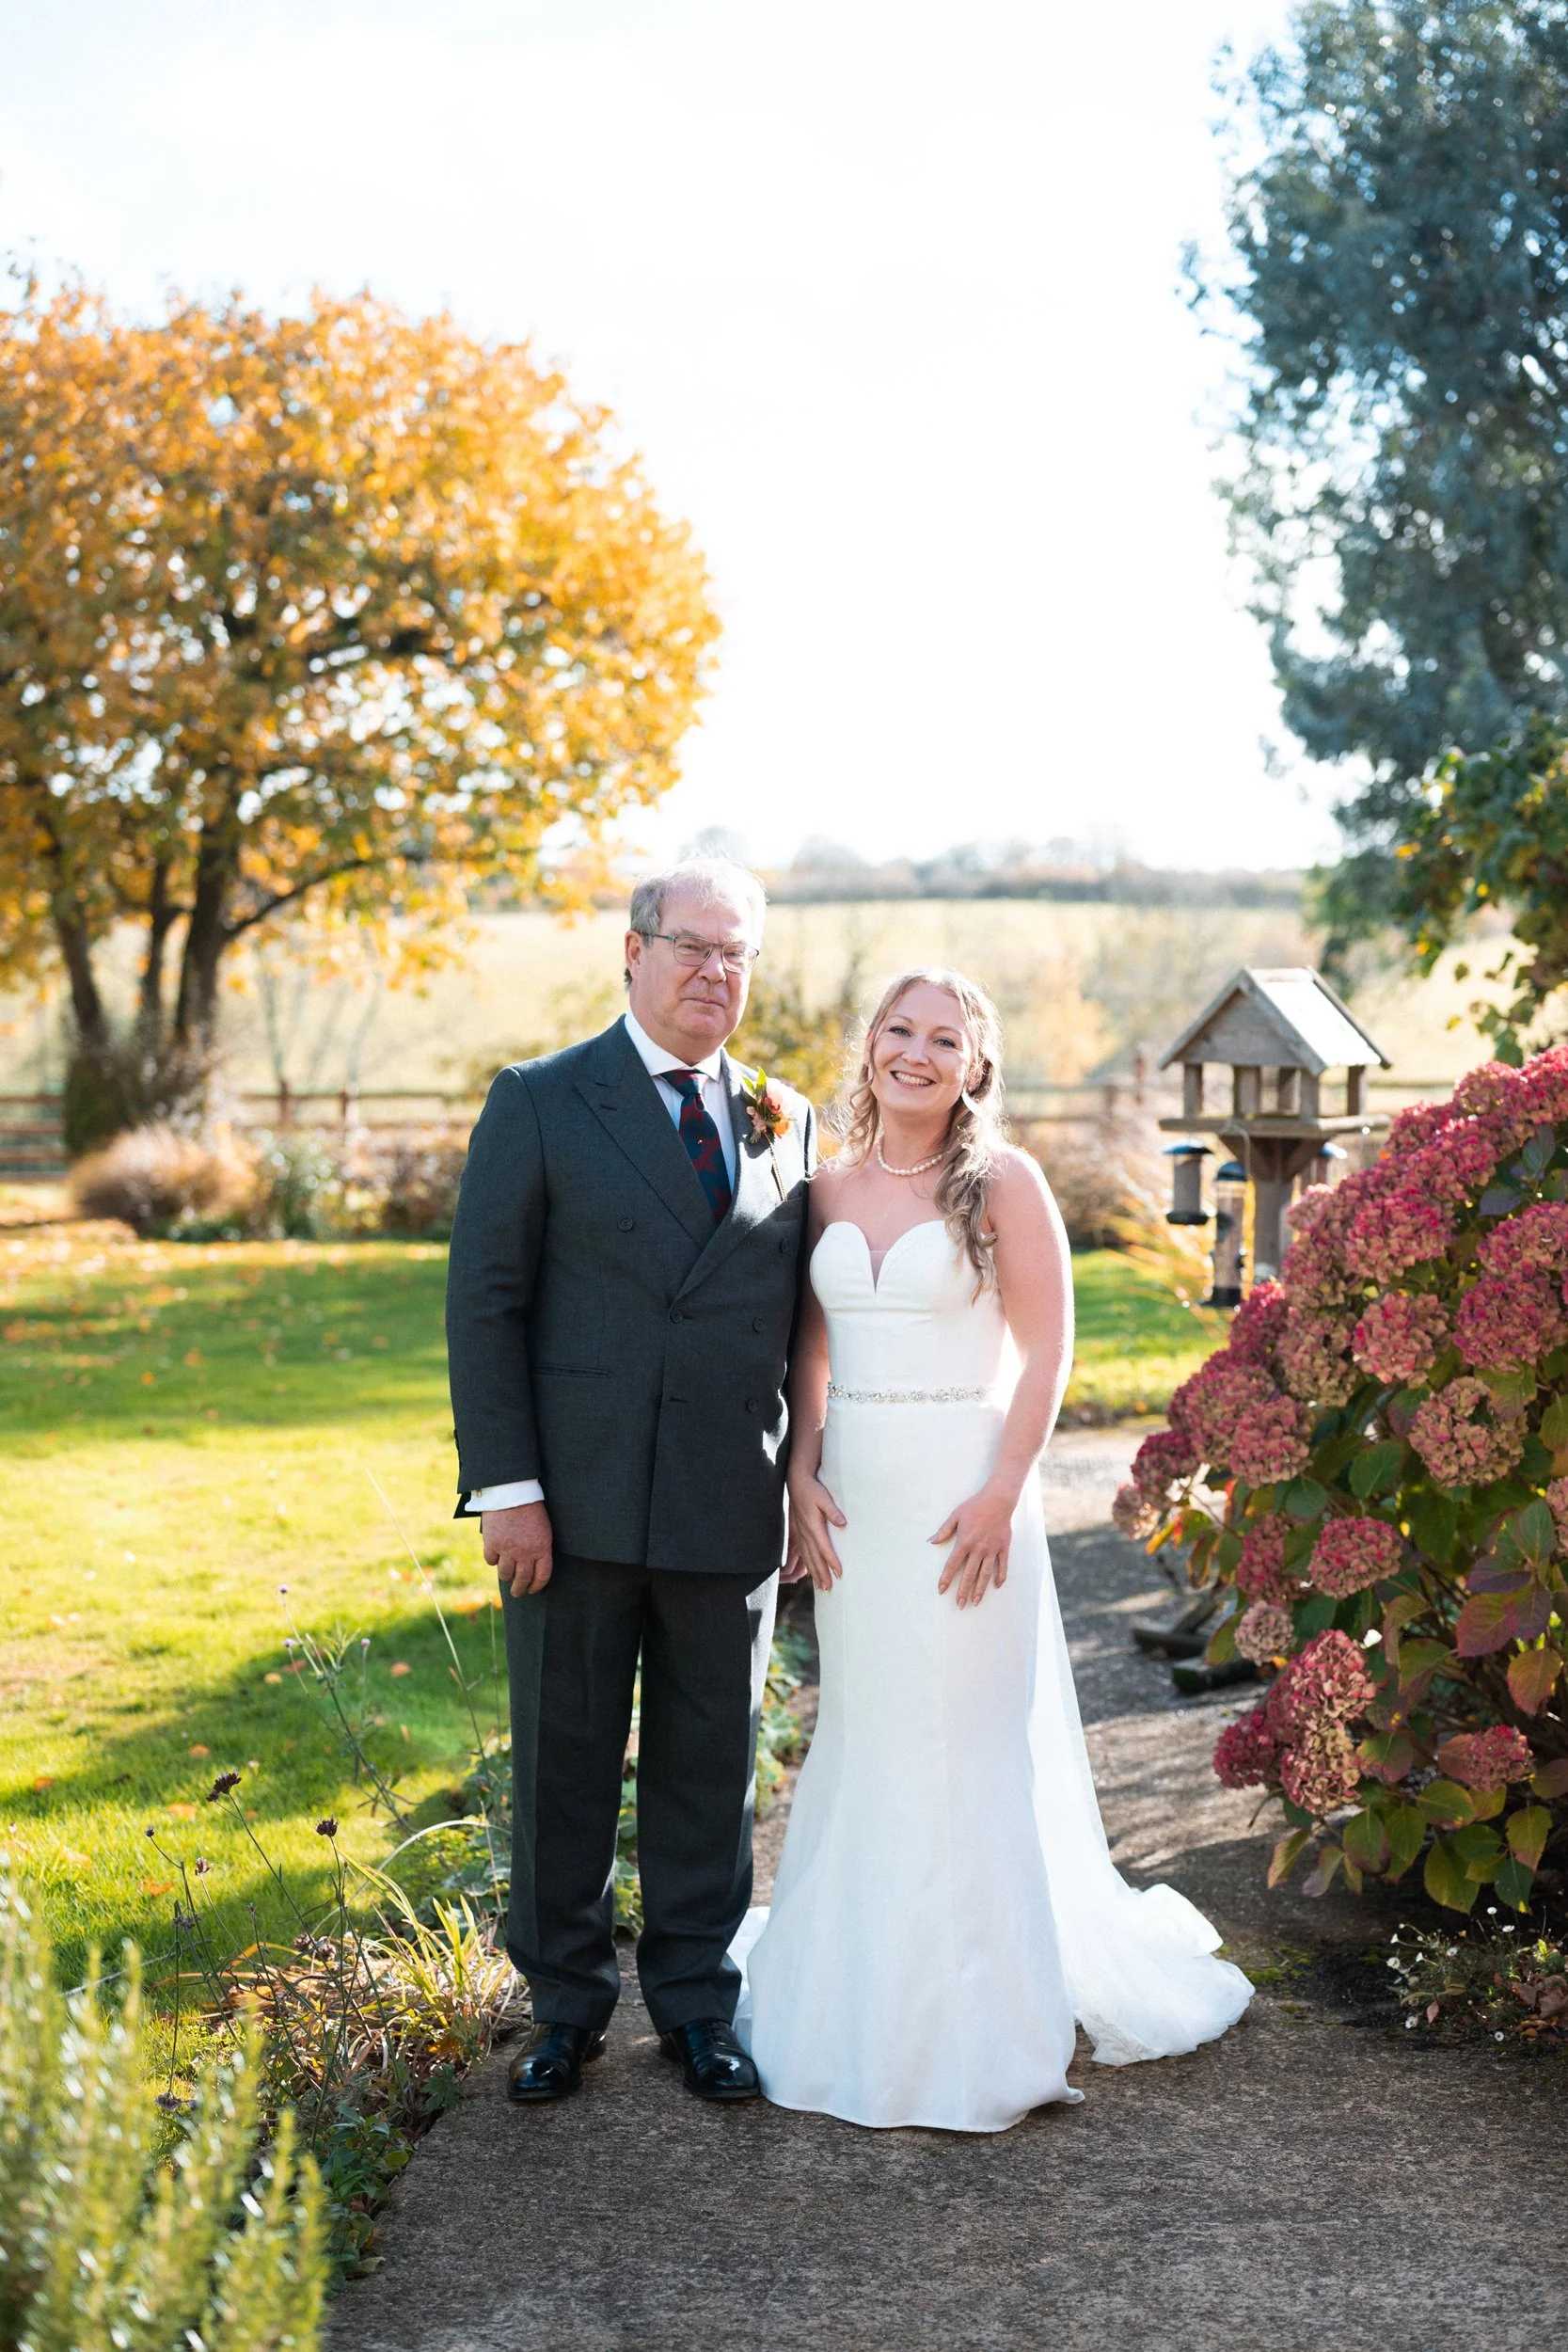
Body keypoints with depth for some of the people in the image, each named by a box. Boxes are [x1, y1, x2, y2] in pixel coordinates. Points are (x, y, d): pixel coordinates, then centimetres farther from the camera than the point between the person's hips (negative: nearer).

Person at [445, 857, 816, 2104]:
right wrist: (505, 1487, -11)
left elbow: (800, 1313, 11)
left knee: (709, 1766, 11)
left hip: (731, 1510, 2)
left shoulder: (787, 1122, 9)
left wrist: (805, 1480, 4)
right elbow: (484, 1301, -4)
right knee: (565, 1761, 8)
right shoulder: (540, 1103, -1)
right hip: (578, 1503, -2)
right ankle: (567, 2003, 25)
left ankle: (696, 2002, 27)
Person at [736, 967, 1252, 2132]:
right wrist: (802, 1469, 1)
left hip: (961, 1489, -5)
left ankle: (976, 2027, 12)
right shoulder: (830, 1183, 8)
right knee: (862, 1743, 12)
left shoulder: (1001, 1182, -6)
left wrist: (1002, 1495, -15)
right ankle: (860, 1993, 26)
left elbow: (1047, 1349, -8)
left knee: (968, 1746, 0)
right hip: (853, 1498, 5)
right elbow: (812, 1345, 13)